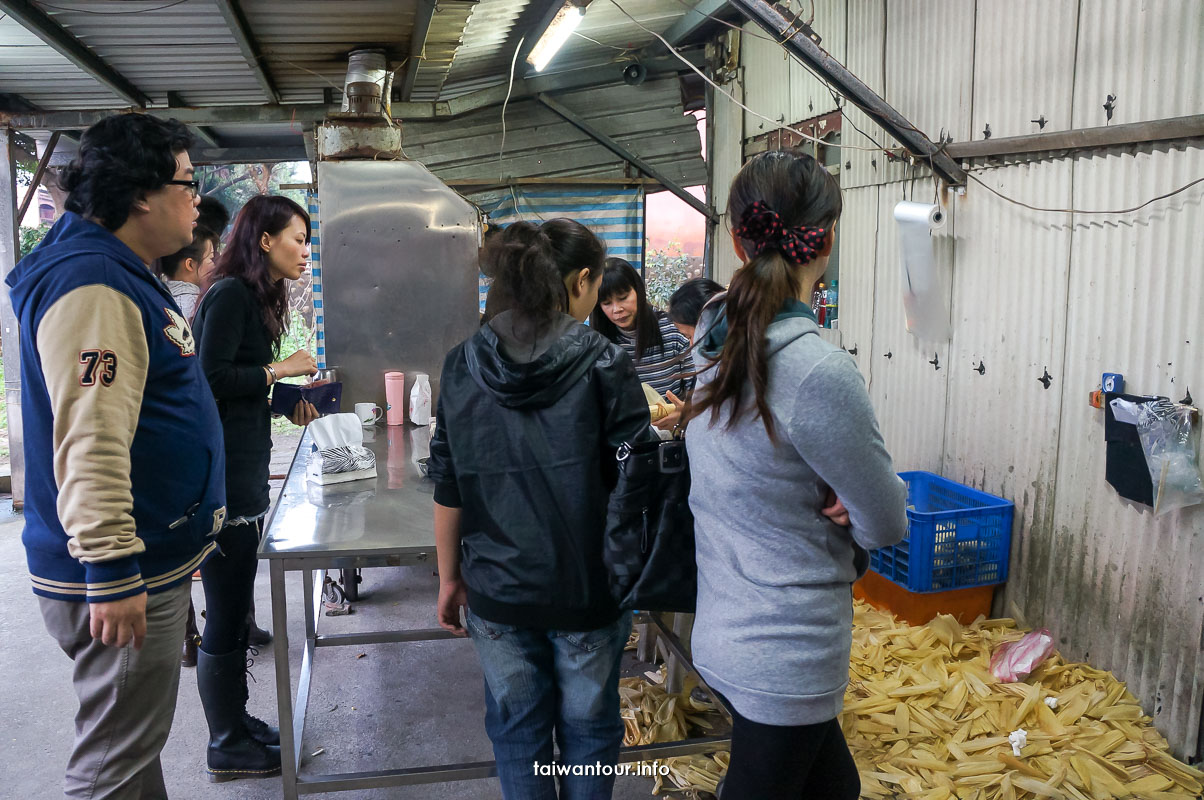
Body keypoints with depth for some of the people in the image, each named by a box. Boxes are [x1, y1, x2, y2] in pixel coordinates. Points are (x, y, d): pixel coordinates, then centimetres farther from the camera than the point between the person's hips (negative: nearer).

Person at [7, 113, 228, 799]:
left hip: (153, 563, 11)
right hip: (123, 577, -11)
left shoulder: (126, 277, 15)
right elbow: (89, 443, -27)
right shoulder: (93, 286, -20)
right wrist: (112, 574, -27)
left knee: (138, 745, 23)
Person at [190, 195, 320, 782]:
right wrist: (279, 370, -12)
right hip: (223, 475, -10)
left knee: (234, 609, 19)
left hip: (243, 472, 10)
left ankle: (235, 721, 32)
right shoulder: (230, 294, -14)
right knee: (225, 617, 1)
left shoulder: (255, 296, 16)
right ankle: (227, 748, 15)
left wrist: (291, 402, 8)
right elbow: (212, 377, -21)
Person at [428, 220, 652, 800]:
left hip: (498, 588, 3)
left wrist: (450, 577, 10)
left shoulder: (463, 367, -2)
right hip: (587, 589, -2)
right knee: (587, 728, 17)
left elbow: (448, 489, 1)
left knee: (517, 729, 17)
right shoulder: (603, 365, -13)